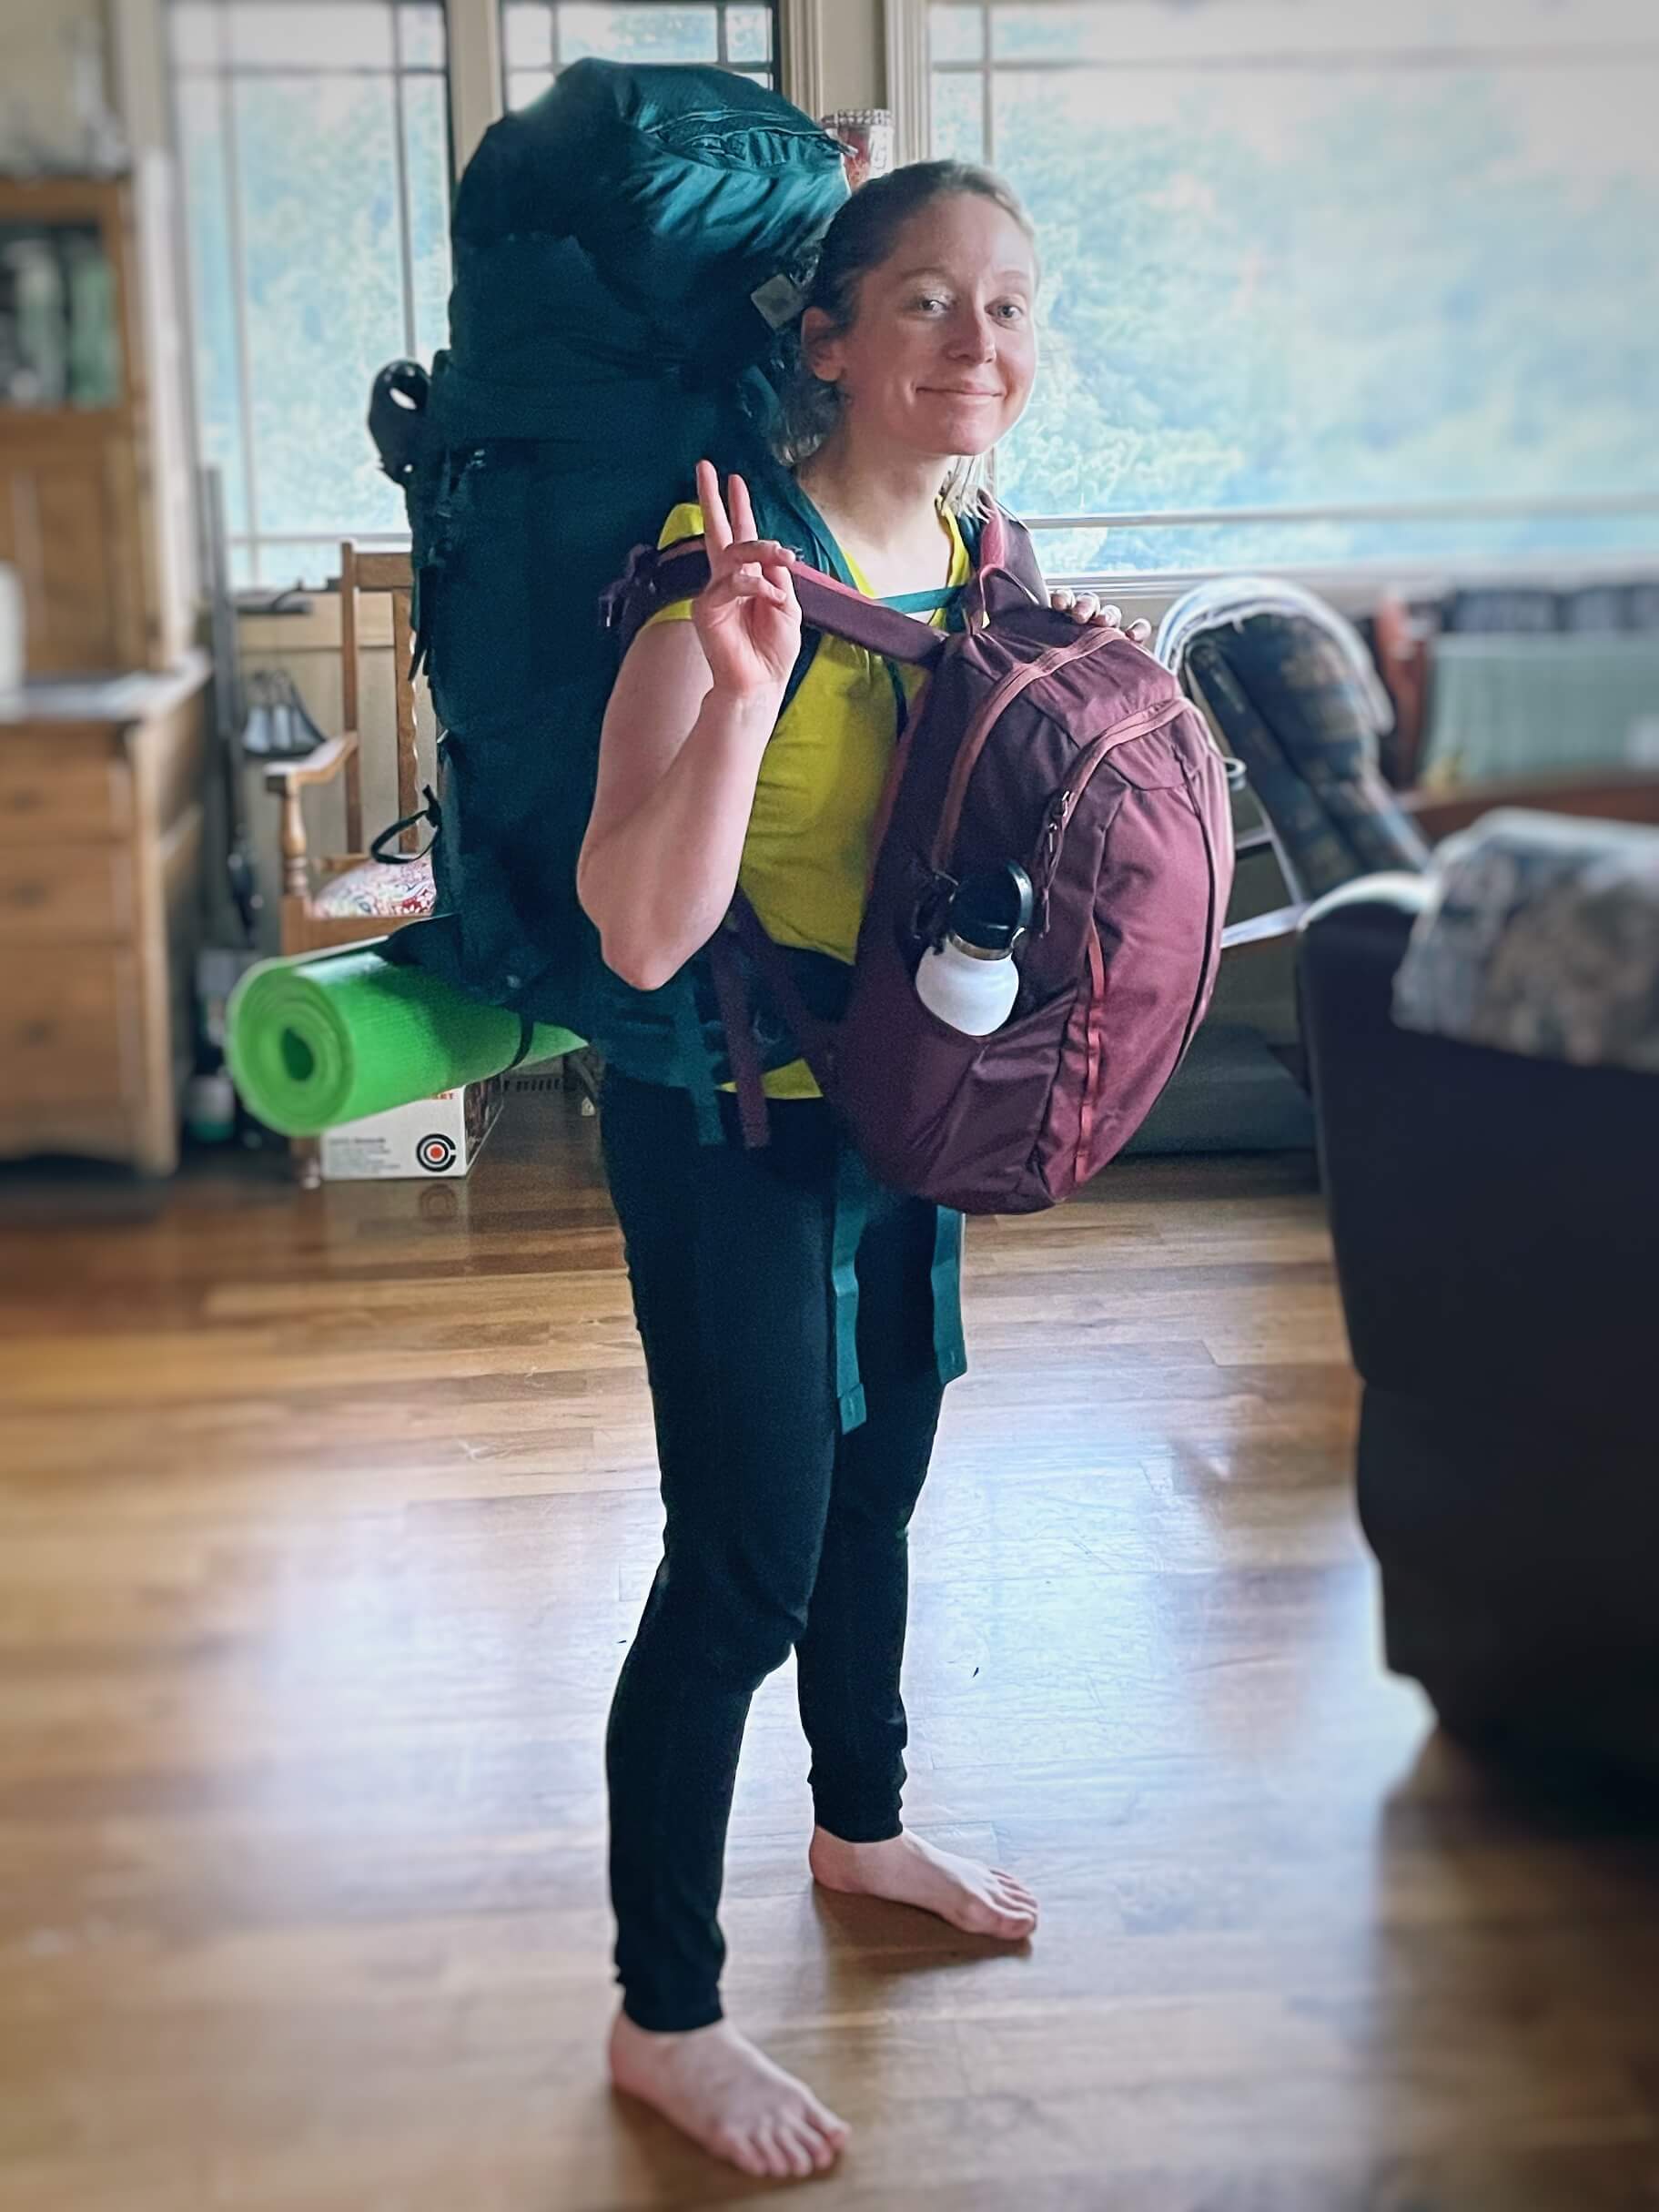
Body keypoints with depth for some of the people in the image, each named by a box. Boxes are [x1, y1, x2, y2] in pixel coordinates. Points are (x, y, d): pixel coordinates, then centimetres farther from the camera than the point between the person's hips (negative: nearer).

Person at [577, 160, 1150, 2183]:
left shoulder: (977, 546, 1)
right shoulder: (731, 557, -24)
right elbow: (639, 931, -34)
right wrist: (741, 685, -44)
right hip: (725, 1119, -8)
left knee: (878, 1474, 23)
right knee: (748, 1557, -4)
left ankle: (860, 1826, 47)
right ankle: (663, 2020, 15)